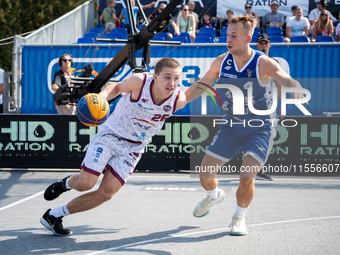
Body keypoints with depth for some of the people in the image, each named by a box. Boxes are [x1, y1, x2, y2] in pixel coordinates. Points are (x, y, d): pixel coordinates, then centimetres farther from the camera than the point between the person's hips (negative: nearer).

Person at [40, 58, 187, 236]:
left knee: (106, 193, -8)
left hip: (133, 148, 3)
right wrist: (101, 96, -20)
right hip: (110, 135, -3)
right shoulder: (140, 81, -21)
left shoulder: (179, 100, -15)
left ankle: (55, 215, 8)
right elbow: (117, 87, -2)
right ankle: (67, 183, 27)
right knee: (85, 183, -13)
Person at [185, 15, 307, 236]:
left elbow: (287, 80, -30)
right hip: (231, 126, 4)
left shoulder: (264, 64, -18)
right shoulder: (221, 62, -6)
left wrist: (295, 88, -53)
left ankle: (240, 217, 12)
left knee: (247, 178, -18)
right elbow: (201, 85, 8)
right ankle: (214, 195, 39)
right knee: (205, 173, 1)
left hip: (260, 129, -4)